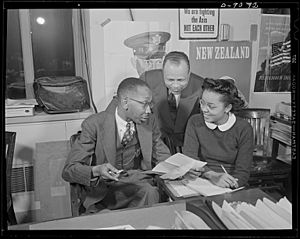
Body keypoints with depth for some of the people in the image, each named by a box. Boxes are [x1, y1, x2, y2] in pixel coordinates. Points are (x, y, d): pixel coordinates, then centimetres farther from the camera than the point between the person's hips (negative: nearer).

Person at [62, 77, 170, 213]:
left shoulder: (149, 121, 0)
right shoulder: (94, 124, -13)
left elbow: (163, 157, 10)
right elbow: (68, 170, -12)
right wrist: (96, 171, -34)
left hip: (140, 183, 5)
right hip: (105, 190, -4)